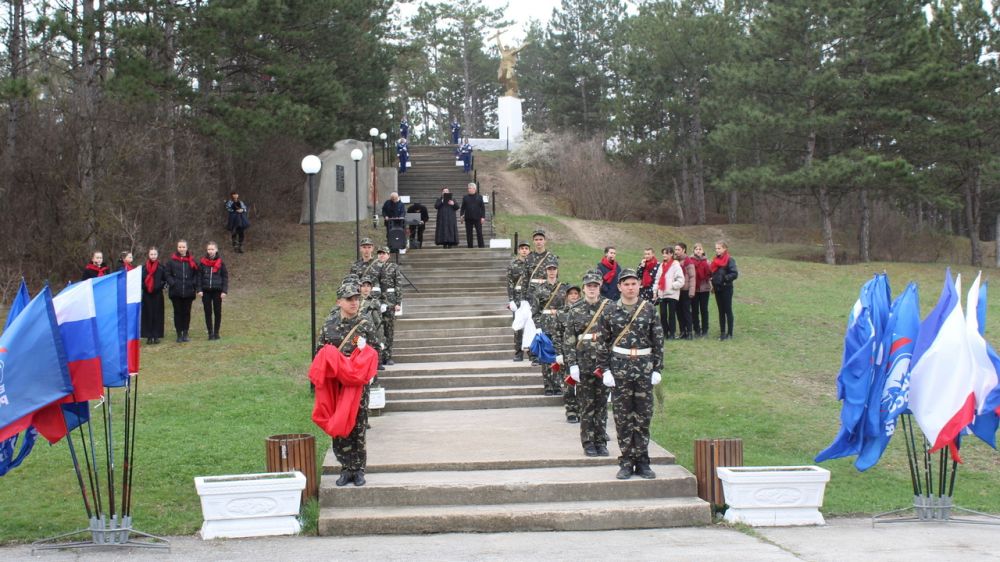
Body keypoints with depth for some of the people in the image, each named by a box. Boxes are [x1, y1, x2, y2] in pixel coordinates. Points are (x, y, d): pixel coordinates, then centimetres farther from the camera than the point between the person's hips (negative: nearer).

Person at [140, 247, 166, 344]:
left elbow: (165, 279, 5)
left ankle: (156, 336, 6)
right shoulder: (143, 267, 4)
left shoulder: (161, 267, 2)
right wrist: (144, 286, -5)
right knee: (148, 315, 0)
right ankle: (149, 336, 3)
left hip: (157, 294, 0)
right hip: (147, 294, 1)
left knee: (157, 315, 1)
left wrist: (159, 286, -8)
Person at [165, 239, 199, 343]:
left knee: (186, 312, 6)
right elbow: (168, 274, 1)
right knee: (178, 312, 3)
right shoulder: (172, 260, 0)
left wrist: (194, 286, -4)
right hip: (176, 292, -1)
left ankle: (185, 333, 14)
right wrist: (172, 284, -11)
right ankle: (179, 334, 9)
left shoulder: (191, 260, 5)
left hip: (188, 291, 1)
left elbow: (196, 274, 8)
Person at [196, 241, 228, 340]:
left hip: (217, 291, -1)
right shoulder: (202, 262, 1)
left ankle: (216, 332, 13)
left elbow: (225, 277, 0)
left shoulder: (220, 262, -1)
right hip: (206, 291, 1)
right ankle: (210, 333, 8)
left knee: (217, 312, 4)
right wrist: (199, 290, -6)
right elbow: (199, 276, 2)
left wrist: (224, 291, -7)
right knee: (208, 312, 3)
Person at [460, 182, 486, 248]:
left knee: (479, 233, -3)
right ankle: (470, 247, 9)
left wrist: (483, 217, -5)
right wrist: (461, 215, -4)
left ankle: (481, 246, 3)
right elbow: (463, 207, 9)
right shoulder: (465, 197, 8)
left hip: (477, 218, -2)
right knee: (469, 233, 3)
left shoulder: (479, 197, 5)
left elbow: (483, 208, 3)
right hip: (468, 219, 2)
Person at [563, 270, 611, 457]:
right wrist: (572, 364, -7)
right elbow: (568, 340, 0)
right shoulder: (574, 311, 2)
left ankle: (601, 442, 14)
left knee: (602, 403, 6)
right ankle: (588, 443, 10)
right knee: (587, 405, 3)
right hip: (584, 364, -1)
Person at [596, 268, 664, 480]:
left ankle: (642, 462, 12)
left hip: (645, 368, 1)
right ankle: (626, 463, 9)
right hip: (619, 369, -1)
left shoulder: (649, 309, 4)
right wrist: (605, 370, -3)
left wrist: (657, 369, 1)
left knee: (644, 417, 4)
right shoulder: (610, 311, 2)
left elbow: (658, 341, 6)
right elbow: (603, 343, 3)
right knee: (623, 418, 2)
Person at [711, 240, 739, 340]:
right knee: (721, 311, 11)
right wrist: (713, 284, 8)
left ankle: (729, 333, 2)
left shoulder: (730, 260, -11)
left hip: (726, 288, -7)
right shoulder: (716, 260, 11)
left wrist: (724, 278, -22)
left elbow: (735, 274, -17)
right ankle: (722, 332, 16)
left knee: (728, 311, -2)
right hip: (718, 289, 7)